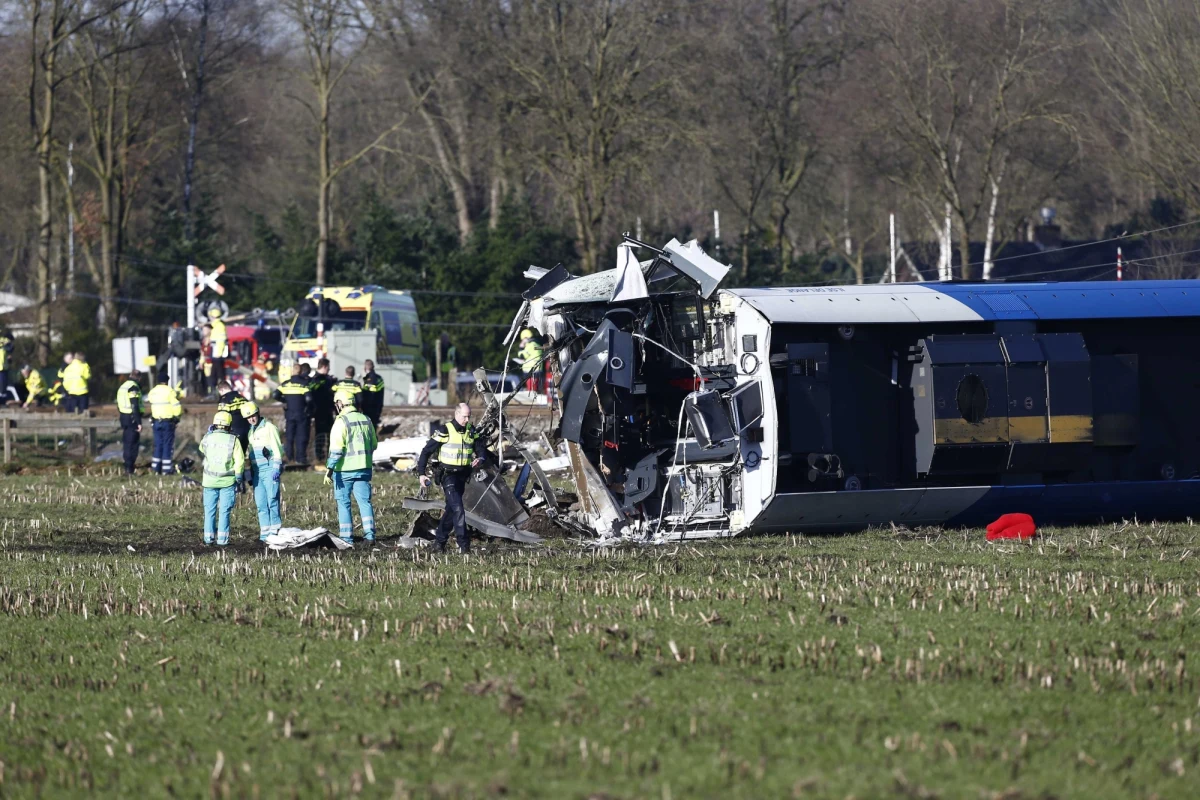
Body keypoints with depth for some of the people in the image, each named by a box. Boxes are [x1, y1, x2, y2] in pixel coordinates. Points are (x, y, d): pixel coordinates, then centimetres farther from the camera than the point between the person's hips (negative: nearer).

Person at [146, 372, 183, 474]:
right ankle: (166, 469, 0)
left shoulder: (152, 392, 5)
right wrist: (177, 415, 4)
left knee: (158, 445, 12)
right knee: (168, 445, 1)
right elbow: (177, 406, -15)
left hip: (156, 421, 5)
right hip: (168, 422, -5)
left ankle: (156, 468, 12)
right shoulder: (169, 391, -13)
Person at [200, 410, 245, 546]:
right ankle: (222, 539, 1)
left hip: (210, 481, 1)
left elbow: (202, 450, 20)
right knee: (224, 511, 3)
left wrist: (209, 433, 23)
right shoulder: (233, 440, -7)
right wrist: (238, 478, 2)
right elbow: (239, 460, -9)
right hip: (227, 481, -1)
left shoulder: (207, 438, -2)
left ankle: (208, 538, 12)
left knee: (209, 510, 11)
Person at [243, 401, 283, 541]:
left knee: (272, 501, -11)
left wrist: (276, 468, -15)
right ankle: (265, 534, 3)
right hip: (257, 471, 7)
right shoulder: (252, 431, 20)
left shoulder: (269, 427, -2)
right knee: (260, 503, 3)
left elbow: (277, 448, -7)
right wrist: (250, 475, 21)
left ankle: (274, 532, -10)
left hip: (269, 468, -7)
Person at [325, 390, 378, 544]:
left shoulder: (341, 422, -13)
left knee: (344, 503, 4)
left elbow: (336, 449, -18)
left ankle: (346, 537, 4)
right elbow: (374, 445, 17)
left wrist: (329, 470, -15)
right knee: (364, 501, 6)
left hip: (344, 470, -5)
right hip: (364, 468, 5)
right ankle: (369, 534, -2)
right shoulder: (366, 420, 8)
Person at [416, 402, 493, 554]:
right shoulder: (444, 431, -11)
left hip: (462, 476, 6)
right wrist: (421, 473, -10)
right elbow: (427, 450, -7)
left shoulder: (472, 431, 7)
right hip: (448, 475, -6)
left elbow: (482, 449, 12)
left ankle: (439, 542, 23)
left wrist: (480, 458, -13)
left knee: (451, 510, 12)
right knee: (458, 509, -16)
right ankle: (463, 544, -17)